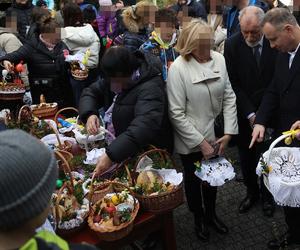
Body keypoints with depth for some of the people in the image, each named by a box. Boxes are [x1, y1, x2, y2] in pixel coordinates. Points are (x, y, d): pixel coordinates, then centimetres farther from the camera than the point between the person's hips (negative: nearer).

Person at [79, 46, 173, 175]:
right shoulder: (115, 78, 0)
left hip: (147, 155, -7)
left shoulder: (150, 88, -25)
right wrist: (89, 114, -13)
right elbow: (90, 92, 9)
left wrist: (111, 155, -45)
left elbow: (145, 125, -39)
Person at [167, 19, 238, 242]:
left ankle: (211, 214, 49)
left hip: (214, 135, 4)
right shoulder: (178, 68, -20)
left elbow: (229, 97, -2)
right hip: (191, 140, -4)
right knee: (194, 179, 18)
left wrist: (228, 133, -8)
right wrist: (200, 142, -17)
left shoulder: (219, 59, -7)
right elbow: (177, 113, -19)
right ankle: (199, 218, 44)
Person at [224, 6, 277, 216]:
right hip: (244, 114, 1)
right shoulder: (232, 45, -11)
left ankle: (267, 195, 34)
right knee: (246, 157, 13)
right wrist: (250, 113, -13)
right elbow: (234, 84, -8)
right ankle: (252, 192, 36)